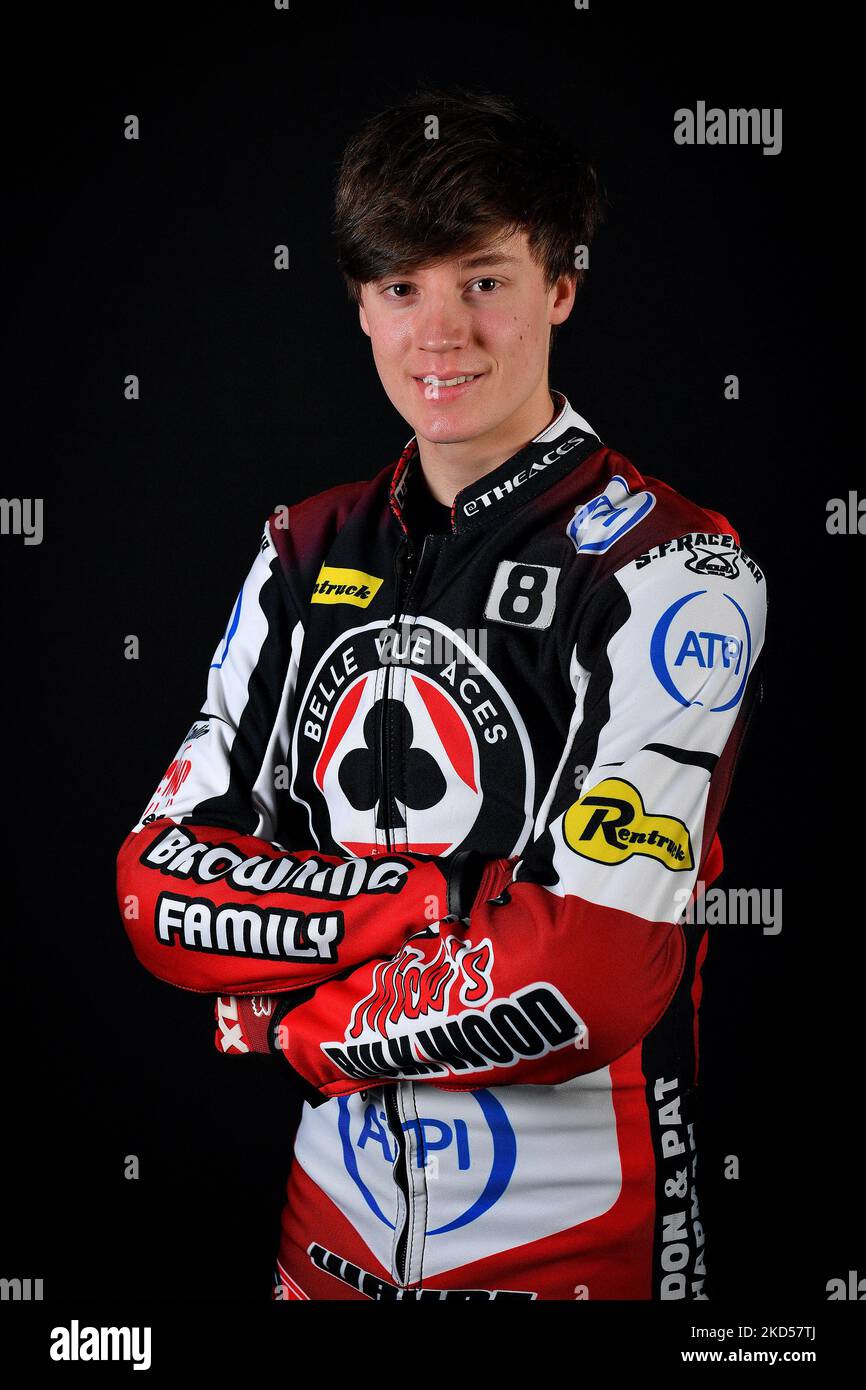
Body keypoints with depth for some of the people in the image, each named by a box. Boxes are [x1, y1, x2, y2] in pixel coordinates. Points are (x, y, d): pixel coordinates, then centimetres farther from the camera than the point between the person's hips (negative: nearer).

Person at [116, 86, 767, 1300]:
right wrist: (447, 896, -18)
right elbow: (161, 889, -4)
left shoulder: (674, 570, -16)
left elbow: (585, 982, -23)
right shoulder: (308, 552, 2)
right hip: (336, 1223, 5)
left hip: (572, 1244, -5)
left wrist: (285, 1023, -10)